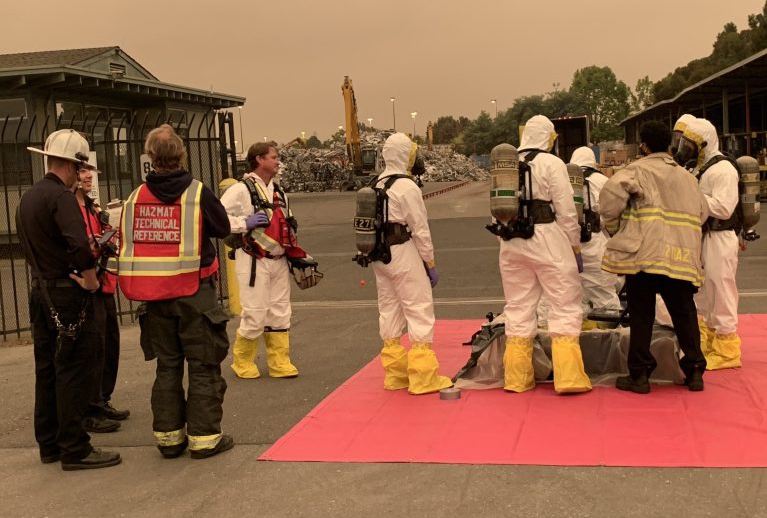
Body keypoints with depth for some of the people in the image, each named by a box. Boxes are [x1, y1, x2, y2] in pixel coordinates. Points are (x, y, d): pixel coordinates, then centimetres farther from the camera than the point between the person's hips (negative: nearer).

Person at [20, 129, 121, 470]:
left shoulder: (27, 198, 12)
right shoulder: (61, 196, -17)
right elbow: (79, 246, -30)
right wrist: (91, 279, -18)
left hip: (41, 291, 9)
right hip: (68, 293, -9)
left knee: (47, 369, 14)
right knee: (73, 371, -3)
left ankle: (49, 445, 23)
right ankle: (75, 449, 3)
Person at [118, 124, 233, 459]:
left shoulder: (136, 198, 0)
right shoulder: (198, 193, -11)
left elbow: (126, 243, 5)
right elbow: (223, 229, 3)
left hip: (155, 296, 4)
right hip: (194, 293, -4)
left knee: (167, 366, 15)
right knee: (203, 366, 6)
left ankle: (168, 436, 20)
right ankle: (205, 437, 8)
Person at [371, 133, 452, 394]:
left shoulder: (376, 185, 9)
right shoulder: (407, 187, -15)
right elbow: (420, 229, -13)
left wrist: (373, 254, 16)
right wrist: (431, 263, -6)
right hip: (403, 254, -8)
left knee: (389, 311, 13)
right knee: (419, 311, -2)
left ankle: (395, 374, 21)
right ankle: (423, 377, 0)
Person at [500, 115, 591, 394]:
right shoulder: (552, 164, -6)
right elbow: (566, 211, -8)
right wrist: (576, 248, 1)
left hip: (512, 244, 5)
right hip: (547, 240, -5)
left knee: (518, 308, 11)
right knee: (565, 307, 1)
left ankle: (516, 378, 15)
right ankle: (568, 377, -3)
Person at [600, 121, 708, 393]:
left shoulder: (638, 170, -2)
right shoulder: (687, 177, 16)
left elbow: (611, 192, -18)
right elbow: (702, 213, 18)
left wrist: (613, 227, -3)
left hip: (643, 255, -4)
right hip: (682, 256, 4)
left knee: (641, 315, 3)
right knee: (684, 314, 13)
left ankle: (639, 375, 8)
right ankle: (694, 371, 13)